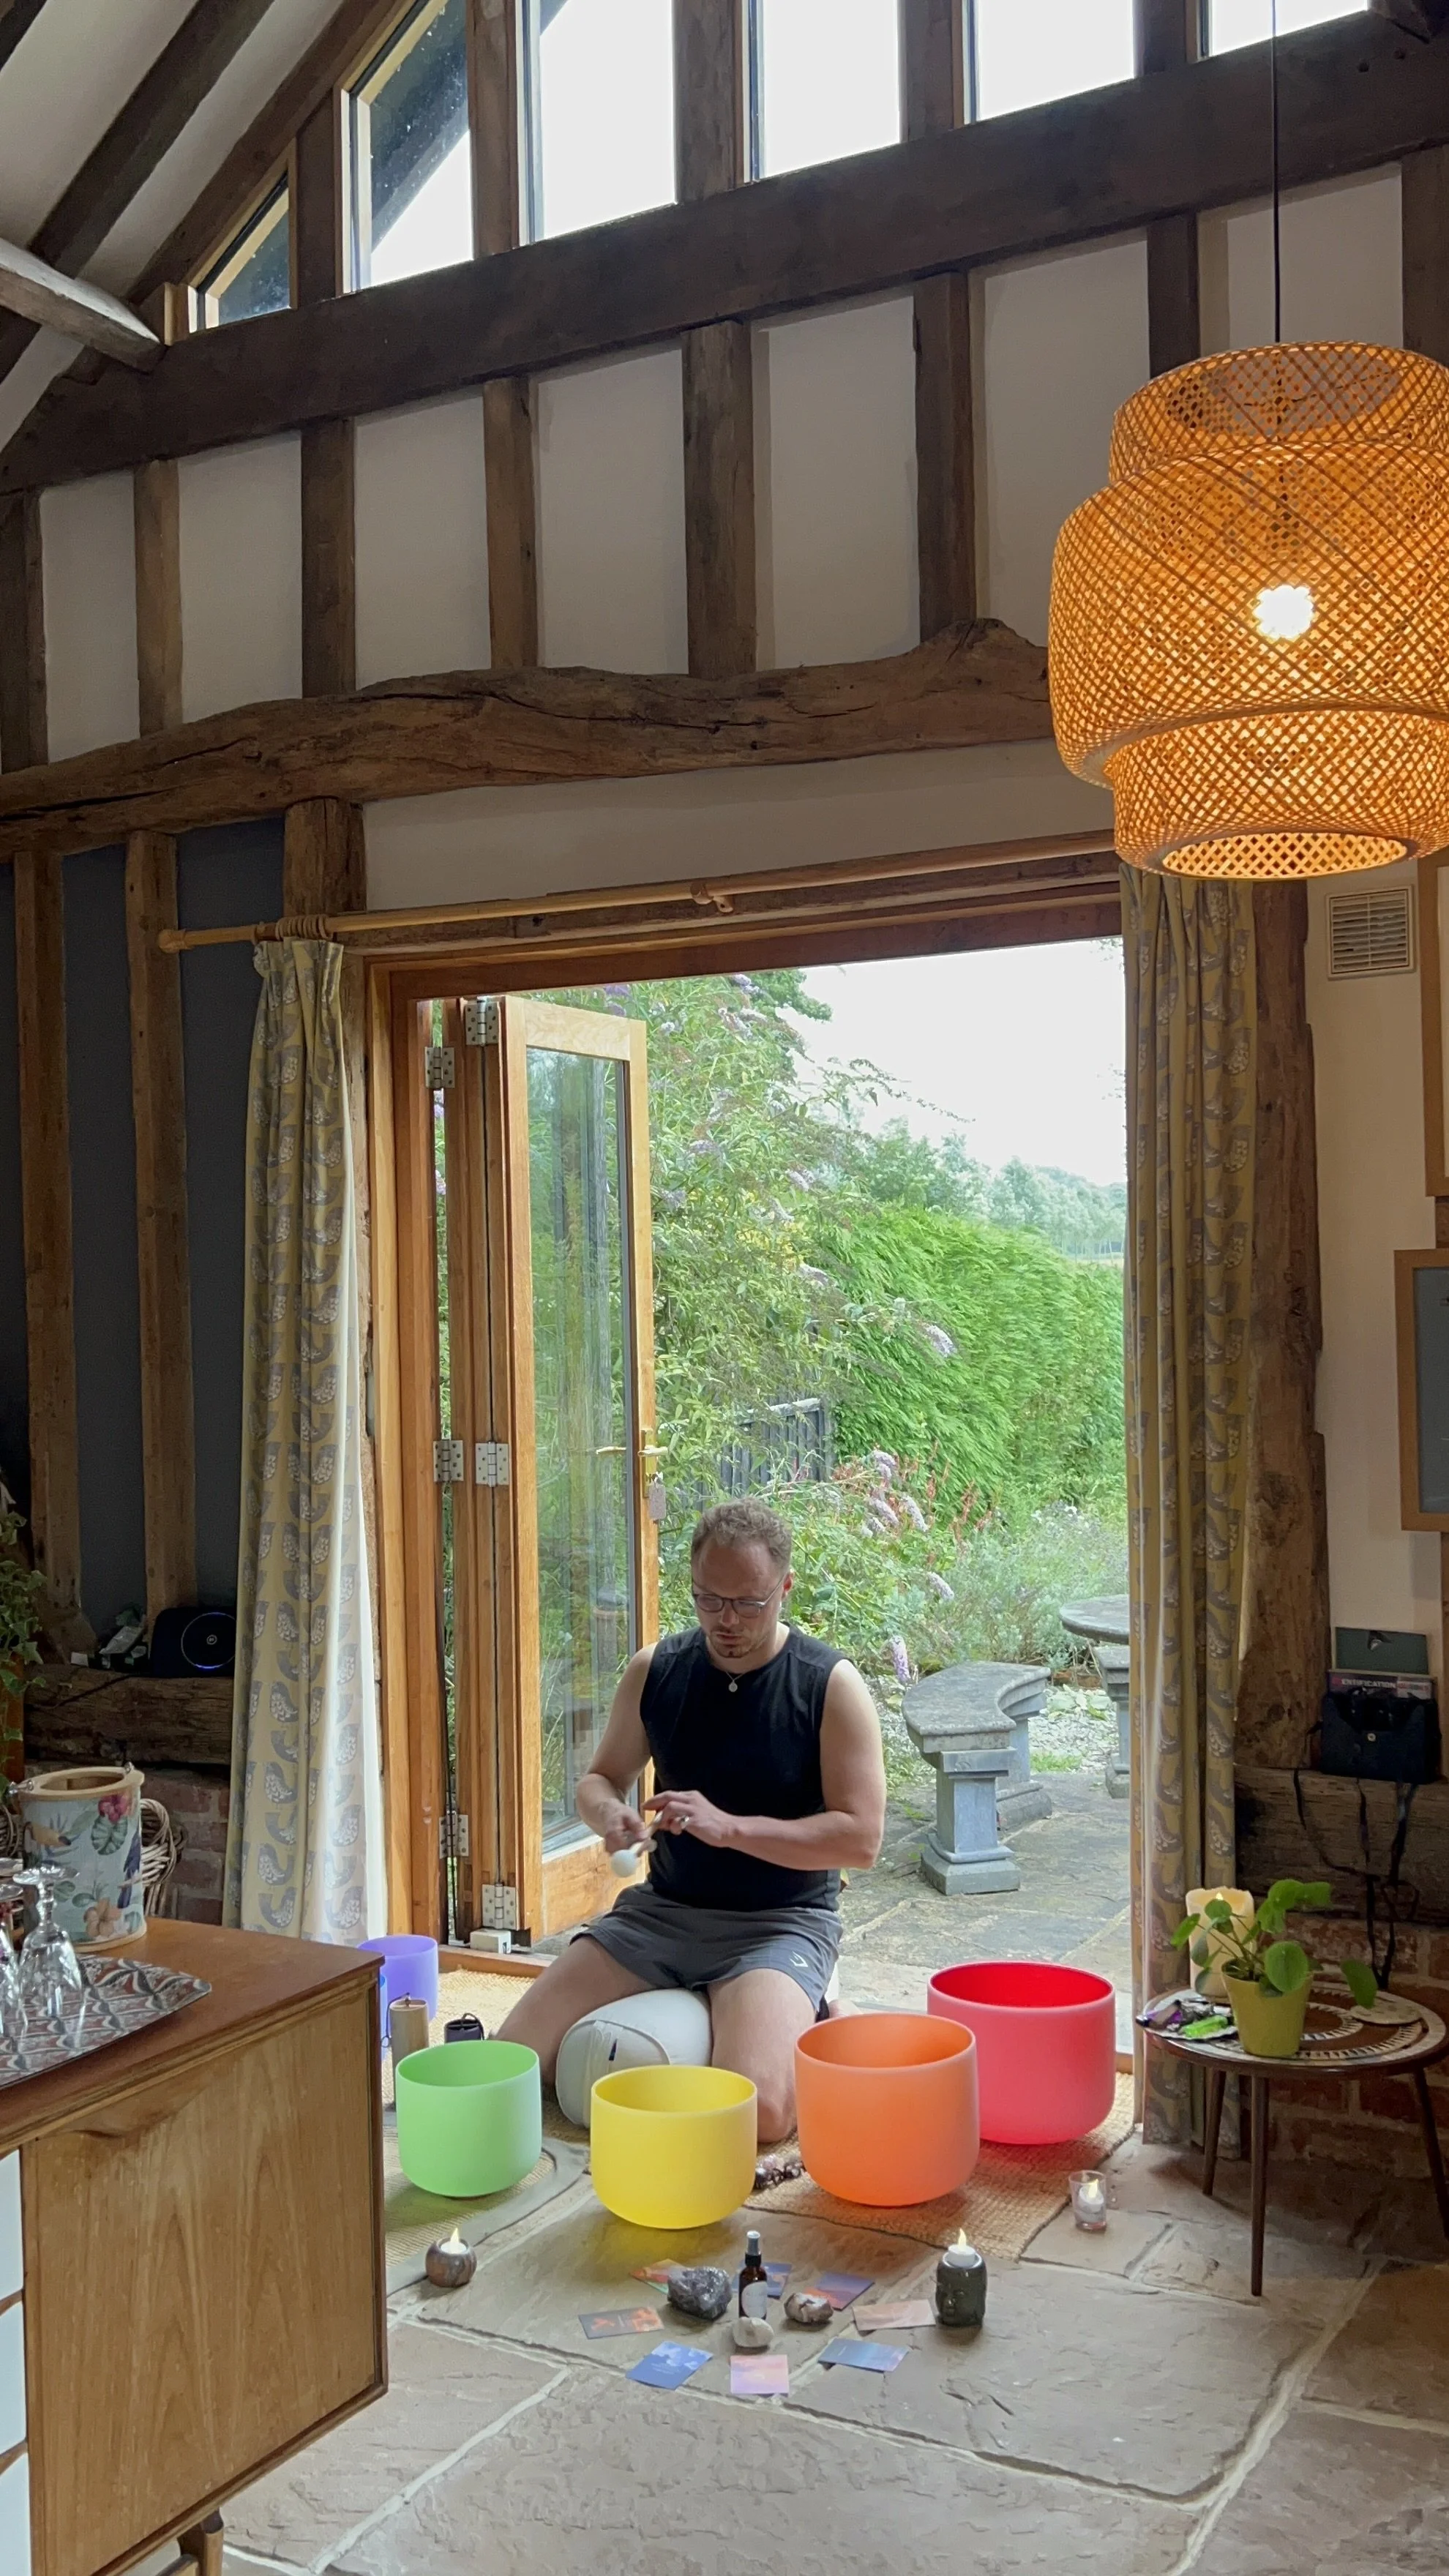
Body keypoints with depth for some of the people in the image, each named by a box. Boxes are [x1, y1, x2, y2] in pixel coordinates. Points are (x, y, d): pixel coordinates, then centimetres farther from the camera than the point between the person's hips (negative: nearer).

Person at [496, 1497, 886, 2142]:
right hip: (663, 1909, 5)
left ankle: (796, 2023, 7)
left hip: (780, 1922, -5)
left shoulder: (831, 1687, -10)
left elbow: (860, 1838, -14)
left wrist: (730, 1828, -24)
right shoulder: (655, 1671, 2)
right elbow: (600, 1777, 15)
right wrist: (608, 1813, -11)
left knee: (758, 2111, -30)